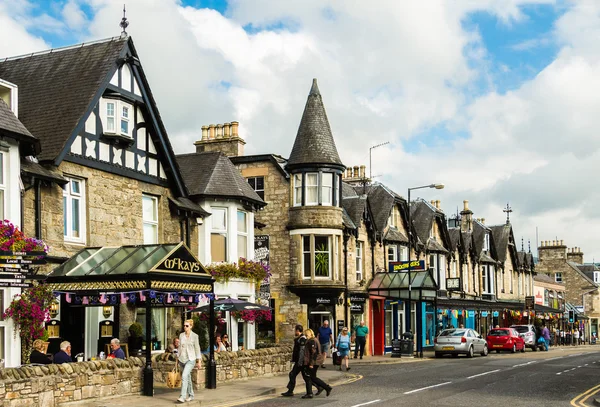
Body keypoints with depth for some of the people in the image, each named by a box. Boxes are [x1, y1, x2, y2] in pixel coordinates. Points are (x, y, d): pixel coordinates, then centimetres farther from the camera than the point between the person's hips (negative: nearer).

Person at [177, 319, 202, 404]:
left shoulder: (194, 336, -6)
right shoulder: (181, 335, 6)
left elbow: (197, 348, -2)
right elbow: (180, 347, 13)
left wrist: (199, 361, -2)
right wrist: (178, 357, 12)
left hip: (190, 359, -5)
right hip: (182, 359, 5)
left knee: (184, 376, -20)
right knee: (188, 377, 14)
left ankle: (182, 396, -22)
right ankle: (191, 395, 25)